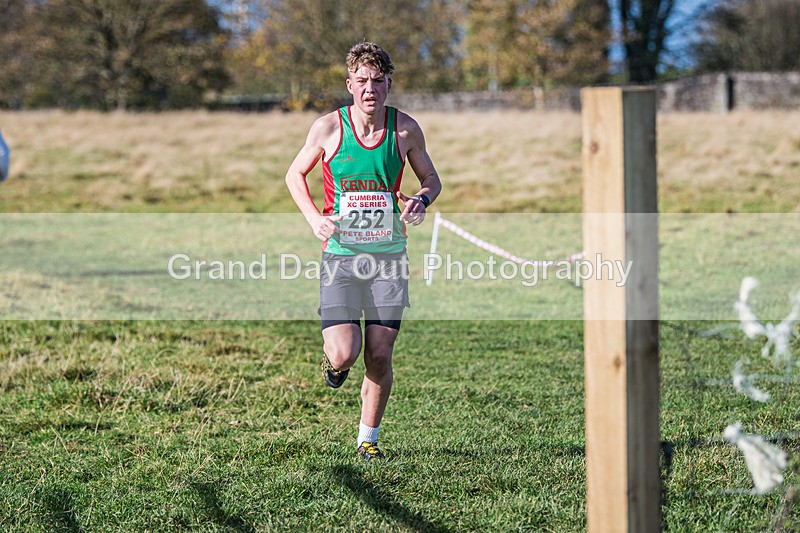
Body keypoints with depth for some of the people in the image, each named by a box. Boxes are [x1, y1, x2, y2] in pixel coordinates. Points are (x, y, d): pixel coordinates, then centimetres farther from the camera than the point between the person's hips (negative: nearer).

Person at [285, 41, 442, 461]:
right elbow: (295, 175, 9)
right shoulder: (329, 127, -5)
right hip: (340, 254, -1)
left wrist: (422, 200, -9)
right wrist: (314, 218, -7)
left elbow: (432, 179, 14)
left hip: (389, 255, 2)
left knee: (379, 357, 2)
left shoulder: (405, 129, -1)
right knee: (344, 354, -15)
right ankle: (332, 357, 24)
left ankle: (368, 438, 22)